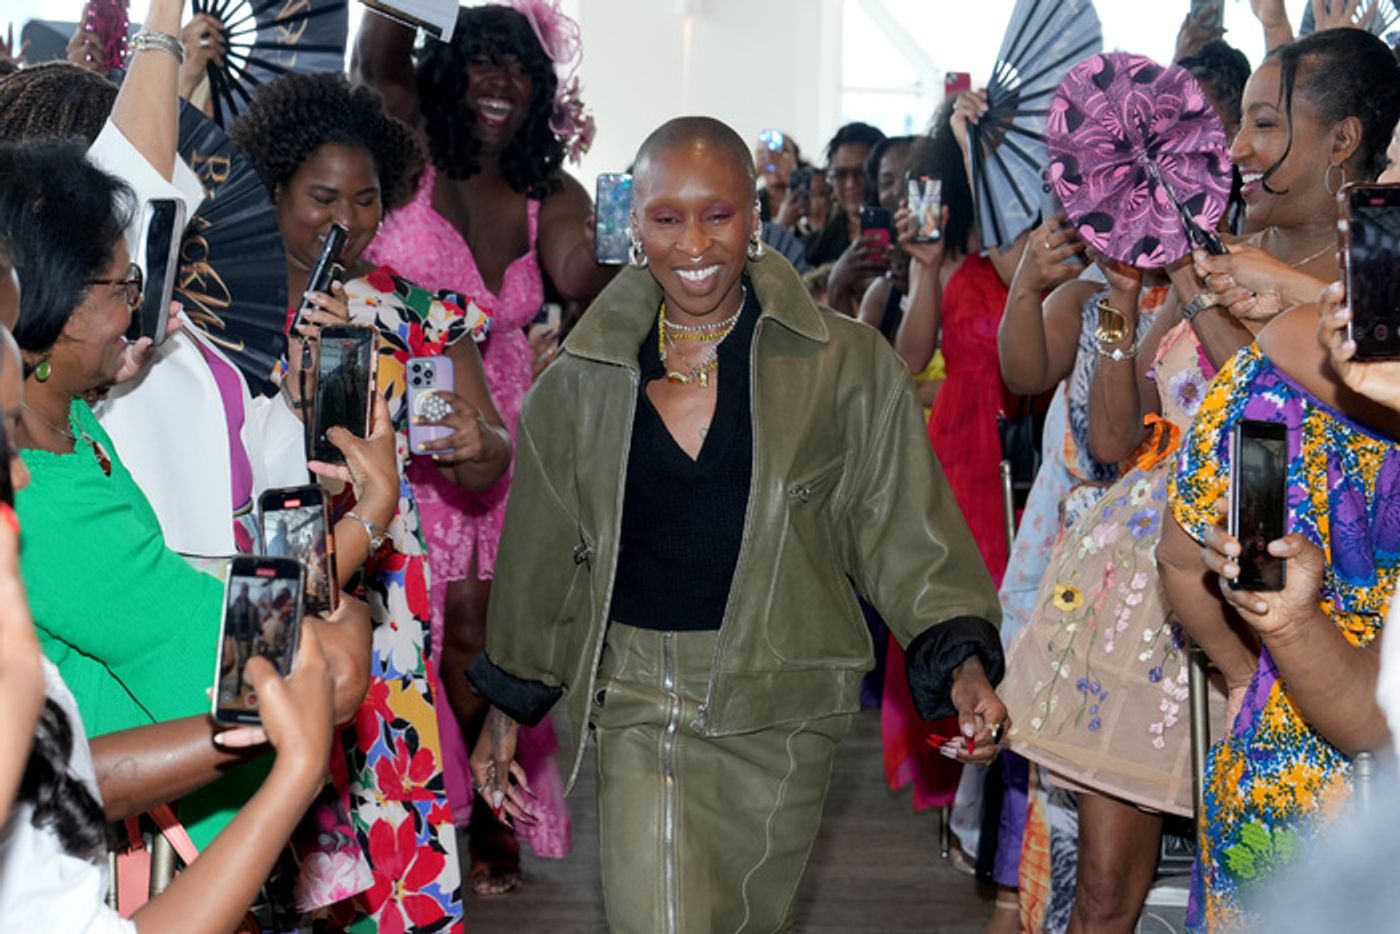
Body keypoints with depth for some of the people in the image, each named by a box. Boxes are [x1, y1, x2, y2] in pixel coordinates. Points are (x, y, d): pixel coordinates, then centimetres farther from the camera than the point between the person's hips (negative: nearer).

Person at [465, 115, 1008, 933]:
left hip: (779, 701, 0)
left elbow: (905, 527, 0)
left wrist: (962, 660, -13)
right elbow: (540, 551, 13)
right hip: (633, 692, 1)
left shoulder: (846, 366, -2)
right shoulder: (585, 379, 4)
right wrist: (509, 703, 17)